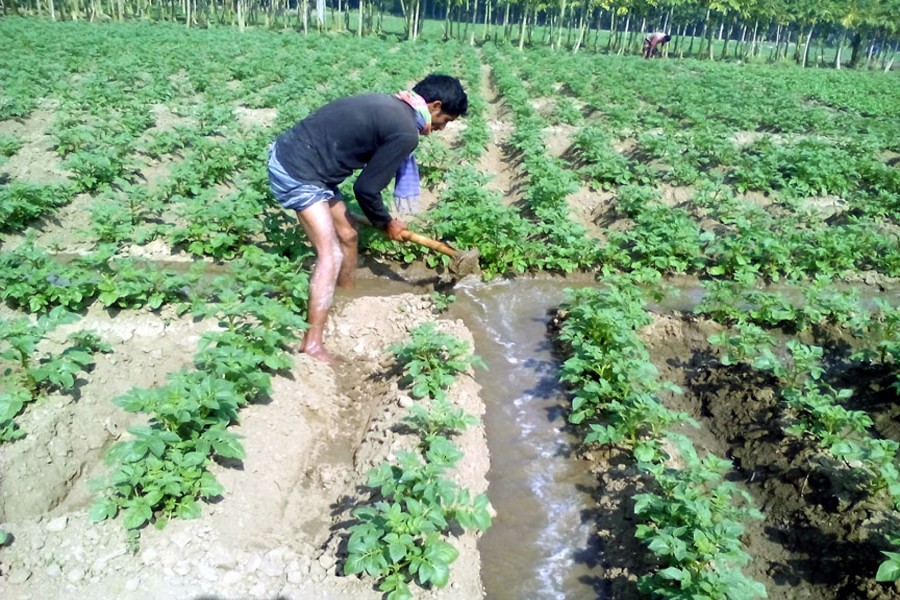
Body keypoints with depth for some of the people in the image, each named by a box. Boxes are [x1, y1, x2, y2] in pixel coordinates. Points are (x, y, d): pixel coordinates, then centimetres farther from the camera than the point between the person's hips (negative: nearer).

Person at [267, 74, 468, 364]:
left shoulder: (391, 106, 12)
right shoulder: (406, 132, -18)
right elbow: (366, 188, -13)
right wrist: (386, 223, 5)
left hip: (291, 154, 10)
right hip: (296, 173, -10)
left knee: (347, 233, 20)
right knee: (331, 255, -9)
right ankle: (312, 345, -5)